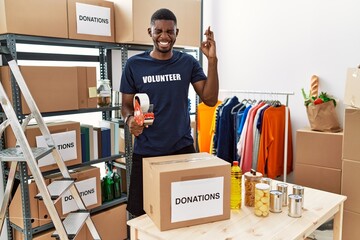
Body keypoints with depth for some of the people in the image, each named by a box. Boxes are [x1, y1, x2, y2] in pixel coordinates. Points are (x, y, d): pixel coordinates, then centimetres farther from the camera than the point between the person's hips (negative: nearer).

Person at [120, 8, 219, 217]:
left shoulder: (188, 63, 1)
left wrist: (212, 61, -14)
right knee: (143, 213, 10)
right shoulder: (134, 64, -2)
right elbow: (126, 105, 4)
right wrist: (130, 119, -18)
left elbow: (210, 99, -5)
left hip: (182, 148, 1)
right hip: (146, 151, 0)